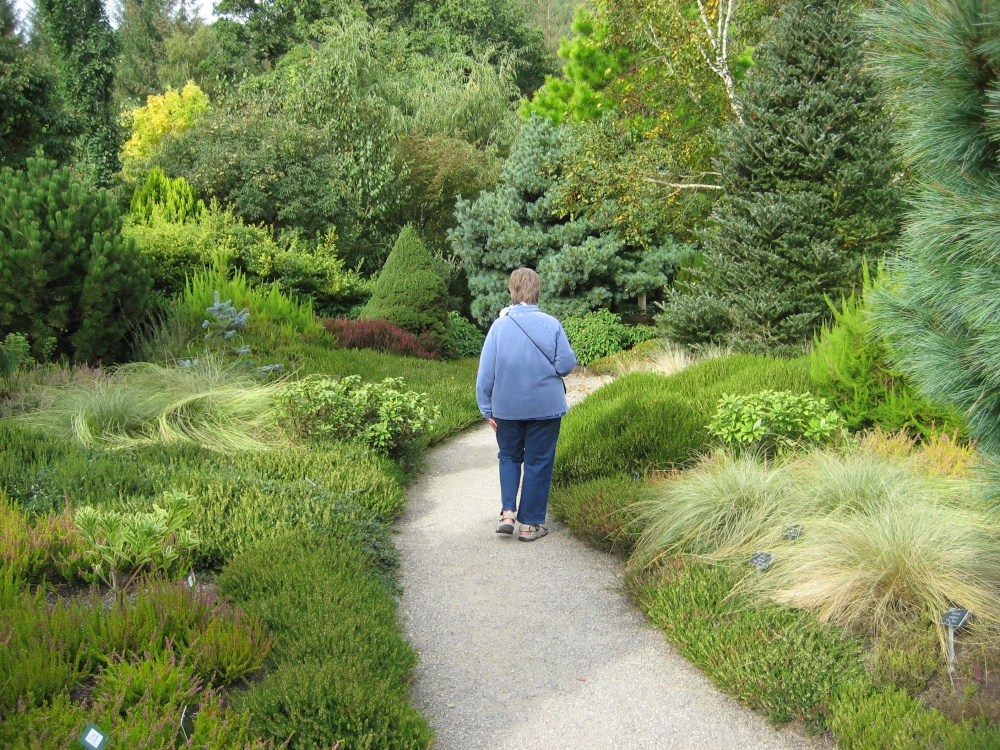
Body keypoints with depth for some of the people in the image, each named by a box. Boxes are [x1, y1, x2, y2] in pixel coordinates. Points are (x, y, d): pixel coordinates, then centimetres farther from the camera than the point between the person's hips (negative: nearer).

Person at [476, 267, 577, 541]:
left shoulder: (499, 326, -8)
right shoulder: (551, 324, -11)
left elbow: (485, 372, -6)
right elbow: (567, 364, -9)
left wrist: (486, 408, 3)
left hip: (507, 407, 1)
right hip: (544, 406, -1)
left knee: (509, 457, 21)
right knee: (538, 463, 9)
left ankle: (507, 512, 7)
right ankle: (530, 524, 14)